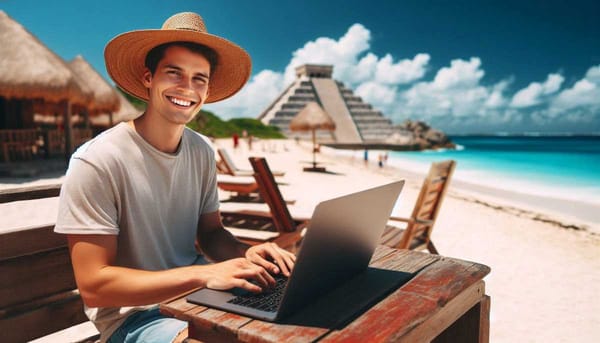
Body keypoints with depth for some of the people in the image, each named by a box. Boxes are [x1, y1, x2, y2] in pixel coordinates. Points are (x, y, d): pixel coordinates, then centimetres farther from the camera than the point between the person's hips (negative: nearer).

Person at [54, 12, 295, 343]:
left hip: (195, 294, 6)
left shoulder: (202, 152, 0)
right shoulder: (96, 162, -19)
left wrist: (247, 253, -14)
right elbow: (93, 285, -20)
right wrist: (204, 273, -28)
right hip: (132, 313, -6)